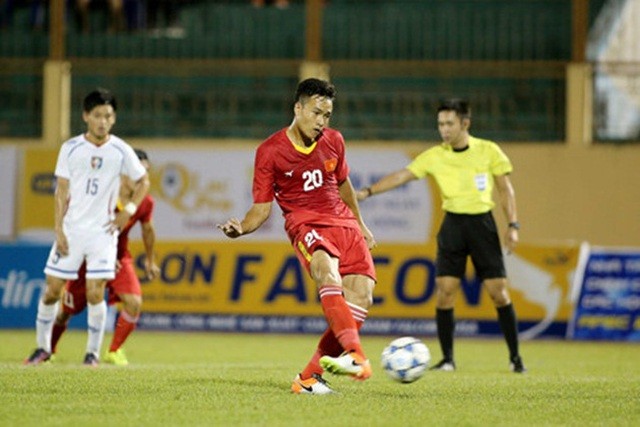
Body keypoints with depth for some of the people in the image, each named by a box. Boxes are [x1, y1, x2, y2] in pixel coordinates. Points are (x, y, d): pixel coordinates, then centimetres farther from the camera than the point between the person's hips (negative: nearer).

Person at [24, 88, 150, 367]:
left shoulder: (121, 151, 0)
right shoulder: (71, 148, 0)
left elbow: (143, 181, 13)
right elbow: (61, 192, 1)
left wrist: (129, 210, 0)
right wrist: (59, 231, -5)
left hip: (103, 230, -1)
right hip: (71, 229, 1)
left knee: (95, 294, -10)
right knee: (52, 290, 2)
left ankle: (93, 352, 4)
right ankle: (43, 347, 18)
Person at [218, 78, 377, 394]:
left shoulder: (333, 141, 8)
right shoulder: (270, 152, -5)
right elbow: (262, 207, -1)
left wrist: (360, 225, 33)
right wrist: (241, 228, -21)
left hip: (344, 223, 5)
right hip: (305, 224, -5)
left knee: (360, 296, -14)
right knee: (327, 271, -37)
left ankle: (310, 376, -8)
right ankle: (355, 356, -54)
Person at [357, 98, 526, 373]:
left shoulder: (489, 151, -3)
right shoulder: (434, 157, 0)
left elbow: (505, 189, 3)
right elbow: (401, 176, -4)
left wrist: (512, 225, -4)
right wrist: (368, 192, -15)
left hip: (482, 224, -2)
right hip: (453, 224, 2)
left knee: (498, 291, -4)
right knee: (445, 290, -7)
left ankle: (515, 357, 7)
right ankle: (447, 359, 3)